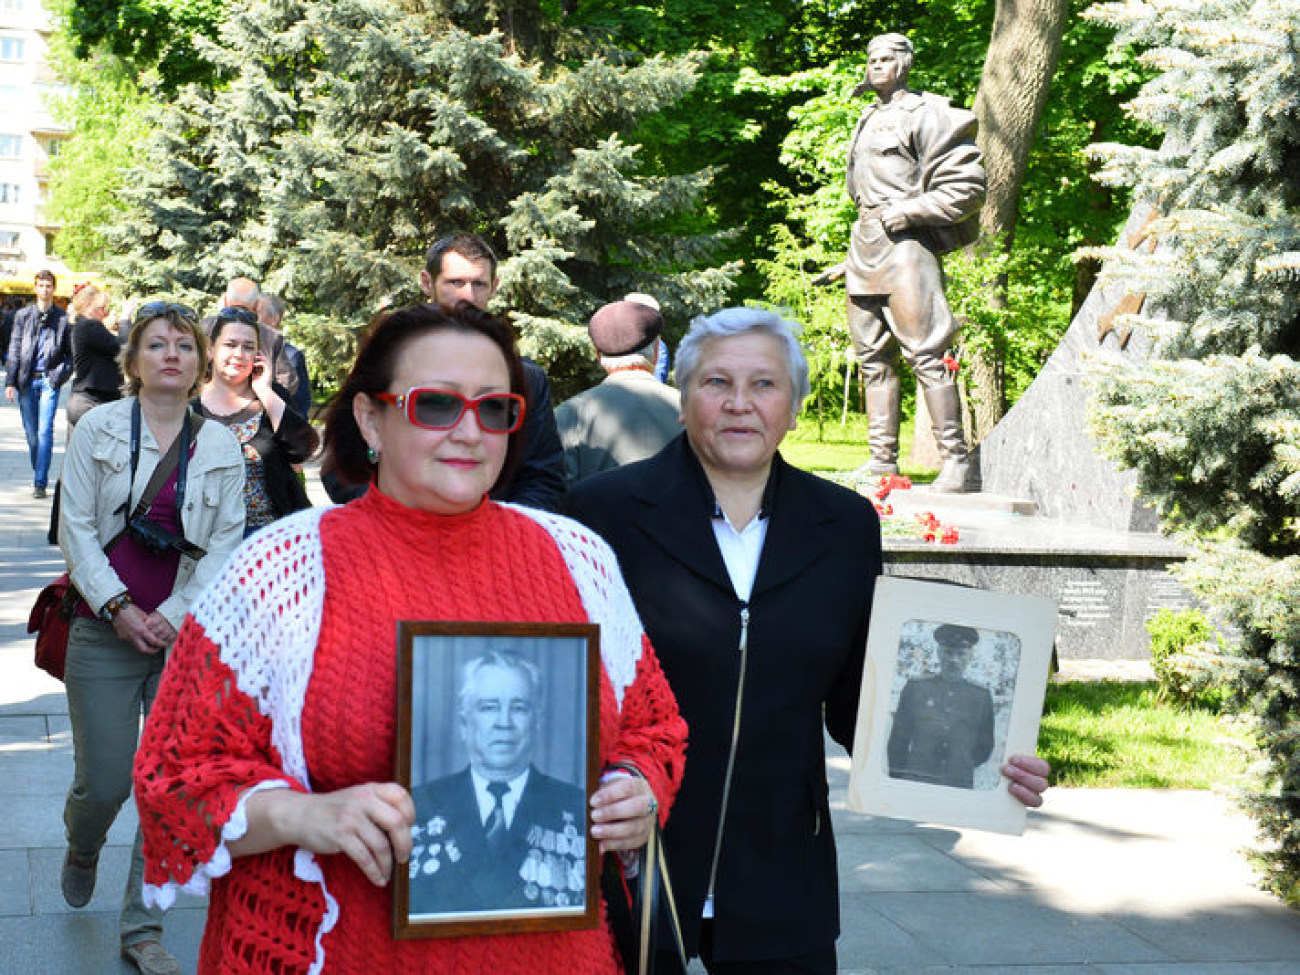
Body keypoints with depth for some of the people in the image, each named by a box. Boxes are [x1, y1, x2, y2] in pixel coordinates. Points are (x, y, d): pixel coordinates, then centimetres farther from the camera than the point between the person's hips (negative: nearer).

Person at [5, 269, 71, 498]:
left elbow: (71, 353, 6)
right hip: (26, 381, 3)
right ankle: (37, 472, 25)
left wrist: (60, 374, -8)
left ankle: (40, 483, -9)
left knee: (45, 432, -10)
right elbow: (14, 350, 7)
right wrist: (10, 381, 0)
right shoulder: (23, 315, 8)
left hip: (49, 381, -3)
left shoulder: (63, 318, 2)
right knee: (31, 432, 8)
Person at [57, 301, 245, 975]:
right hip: (104, 633, -1)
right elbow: (76, 528, -2)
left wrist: (176, 615, -9)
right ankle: (81, 850, 37)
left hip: (189, 637, 2)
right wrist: (120, 609, -11)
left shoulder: (221, 447, 4)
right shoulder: (98, 429, 0)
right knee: (104, 782, 0)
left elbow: (226, 542, 2)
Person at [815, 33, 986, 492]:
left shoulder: (925, 114, -3)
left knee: (926, 353, -13)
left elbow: (968, 185, -8)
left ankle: (956, 460, -13)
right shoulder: (868, 120, 22)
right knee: (874, 358, 8)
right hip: (865, 247, 9)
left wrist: (909, 212, -14)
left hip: (904, 243, -9)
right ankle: (883, 458, 12)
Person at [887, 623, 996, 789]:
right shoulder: (915, 688, 8)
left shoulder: (982, 696, 10)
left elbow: (985, 746, 16)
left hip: (960, 787, 1)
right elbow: (898, 741, 9)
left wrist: (963, 767, 4)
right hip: (915, 781, -1)